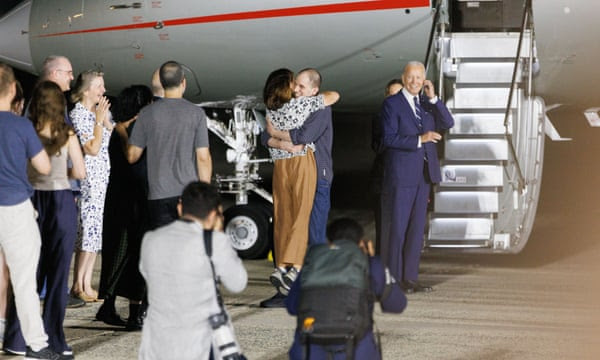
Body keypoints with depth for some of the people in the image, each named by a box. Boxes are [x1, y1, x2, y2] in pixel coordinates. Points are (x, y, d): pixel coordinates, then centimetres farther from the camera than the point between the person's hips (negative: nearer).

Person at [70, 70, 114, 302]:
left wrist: (106, 120, -1)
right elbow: (93, 148, -17)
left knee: (96, 231, 8)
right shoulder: (78, 114, -10)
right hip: (89, 179, -8)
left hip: (104, 178, 8)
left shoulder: (102, 110, 13)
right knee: (89, 230, -8)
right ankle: (77, 285, 1)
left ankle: (87, 284, 13)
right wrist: (99, 120, -13)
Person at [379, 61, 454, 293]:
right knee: (396, 227, -4)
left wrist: (433, 98, -7)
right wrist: (419, 140, -20)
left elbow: (448, 123, 2)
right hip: (400, 175, -6)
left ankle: (410, 278, 13)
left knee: (416, 227, 8)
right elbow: (389, 138, -13)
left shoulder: (427, 105, 14)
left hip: (423, 174, 6)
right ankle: (393, 279, -1)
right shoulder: (392, 104, -4)